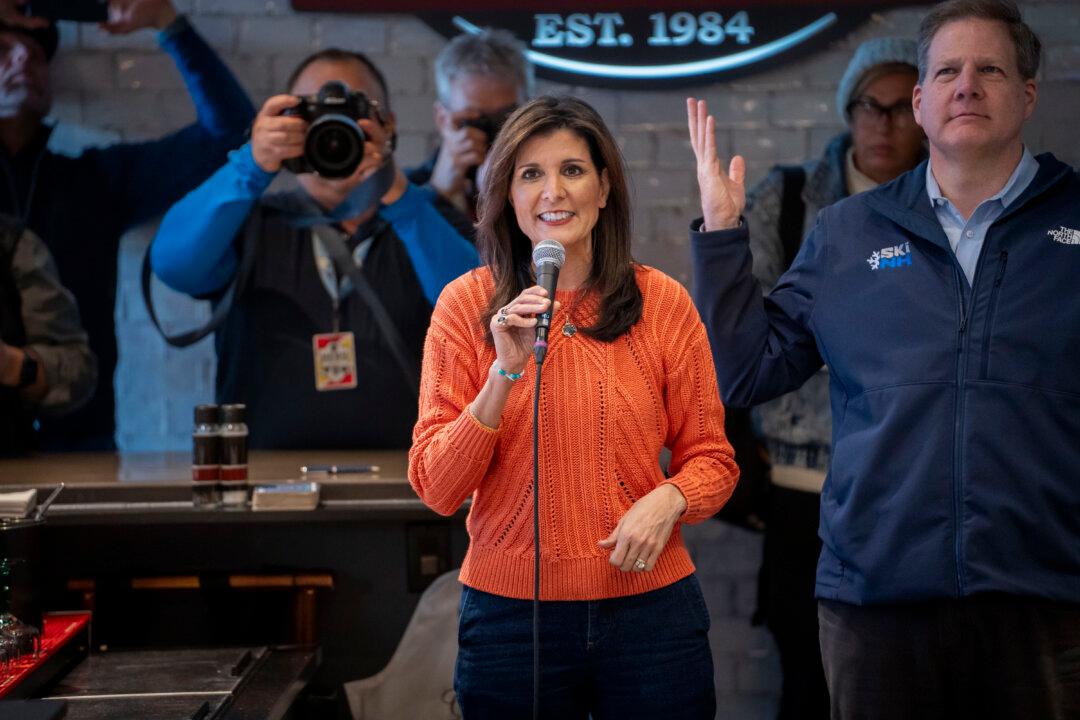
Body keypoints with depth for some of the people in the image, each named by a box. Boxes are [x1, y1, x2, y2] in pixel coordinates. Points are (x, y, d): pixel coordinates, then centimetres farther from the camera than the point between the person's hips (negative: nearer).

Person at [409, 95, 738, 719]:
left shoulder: (662, 301, 1)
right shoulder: (466, 305, -1)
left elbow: (710, 457, 6)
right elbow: (437, 490, -5)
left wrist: (667, 499, -15)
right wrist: (506, 372, -16)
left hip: (650, 605, 1)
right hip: (510, 613, -1)